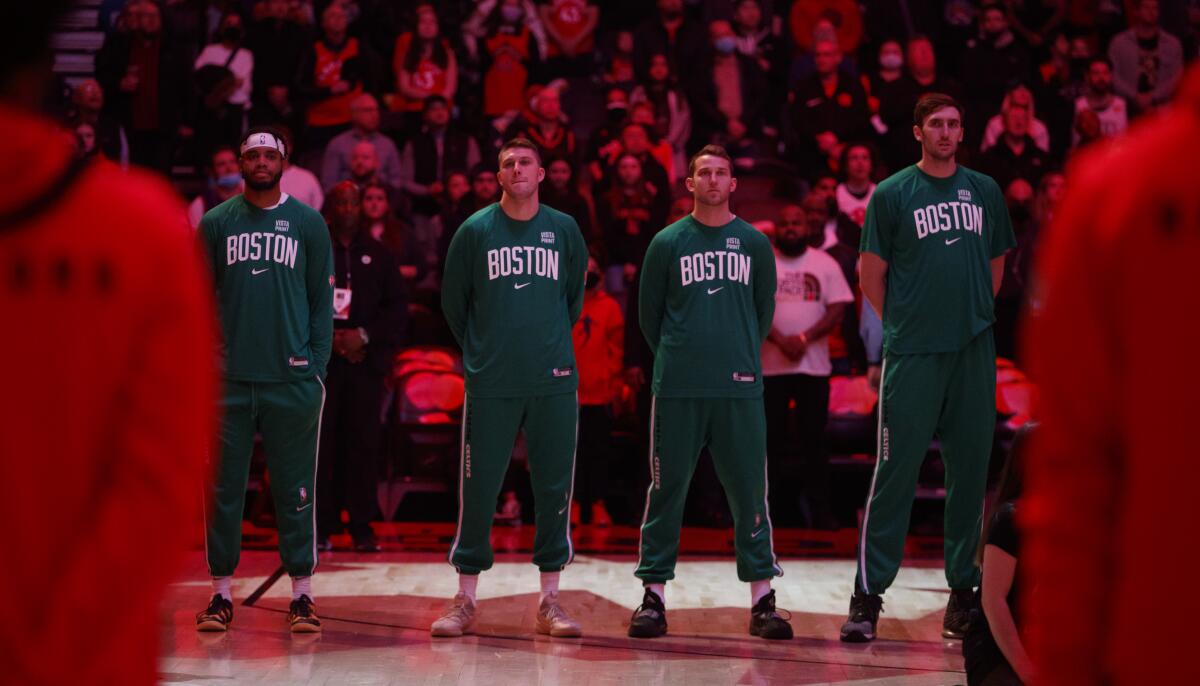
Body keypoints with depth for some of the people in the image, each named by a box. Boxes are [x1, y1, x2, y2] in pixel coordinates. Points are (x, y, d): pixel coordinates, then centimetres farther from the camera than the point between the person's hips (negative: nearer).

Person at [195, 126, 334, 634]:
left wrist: (317, 365, -3)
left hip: (292, 379, -1)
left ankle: (301, 592, 8)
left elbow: (322, 301, 6)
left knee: (295, 489, 2)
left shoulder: (308, 223, 6)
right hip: (228, 379, 1)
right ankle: (221, 593, 10)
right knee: (223, 488, 3)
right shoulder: (216, 223, 7)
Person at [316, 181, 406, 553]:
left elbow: (397, 308, 8)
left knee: (364, 442, -3)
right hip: (321, 359, -1)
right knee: (322, 441, -4)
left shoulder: (378, 255, 11)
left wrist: (365, 336, -6)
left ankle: (362, 526, 1)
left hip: (366, 359, 1)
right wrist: (328, 338, -7)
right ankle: (321, 526, -1)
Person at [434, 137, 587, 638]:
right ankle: (465, 600, 7)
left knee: (554, 489, 2)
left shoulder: (564, 230, 6)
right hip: (490, 384, -1)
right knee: (478, 489, -1)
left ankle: (549, 601, 9)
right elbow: (452, 302, 11)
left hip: (554, 381, 1)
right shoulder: (475, 231, 2)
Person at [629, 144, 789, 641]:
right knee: (667, 489, 2)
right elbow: (648, 312, 11)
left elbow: (765, 308, 16)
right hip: (678, 389, -1)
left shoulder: (754, 242, 8)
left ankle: (762, 598, 4)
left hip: (739, 387, 1)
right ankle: (653, 594, 8)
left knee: (749, 490, 0)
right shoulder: (668, 242, 4)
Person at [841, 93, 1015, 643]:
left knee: (970, 469, 5)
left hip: (974, 350, 4)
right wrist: (902, 326, 6)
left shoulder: (985, 191, 12)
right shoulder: (892, 194, 1)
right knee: (896, 469, -6)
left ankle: (963, 589, 13)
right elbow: (872, 275, 4)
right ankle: (868, 594, -4)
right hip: (912, 352, -4)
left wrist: (974, 312, 13)